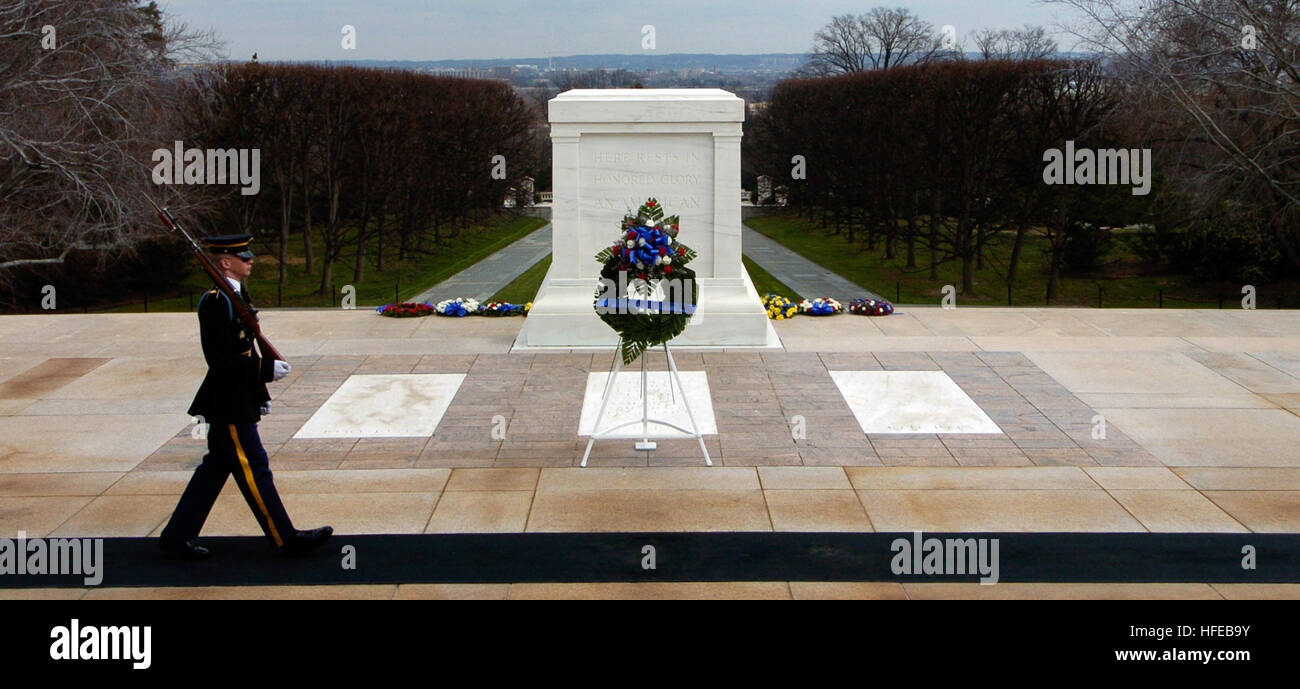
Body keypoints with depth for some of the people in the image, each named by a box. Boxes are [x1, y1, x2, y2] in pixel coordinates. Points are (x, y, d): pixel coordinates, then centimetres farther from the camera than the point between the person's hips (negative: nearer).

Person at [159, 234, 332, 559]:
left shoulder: (237, 295, 13)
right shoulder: (215, 302, -18)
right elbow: (220, 361, -22)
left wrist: (260, 394, 19)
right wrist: (267, 370, -20)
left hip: (238, 401, 10)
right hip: (228, 405, -10)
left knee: (215, 468, 14)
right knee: (253, 468, -2)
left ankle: (176, 536, 20)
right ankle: (286, 538, 6)